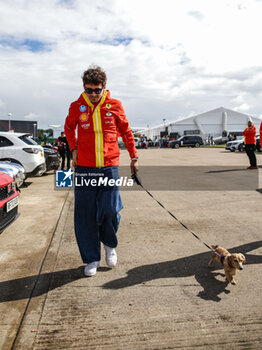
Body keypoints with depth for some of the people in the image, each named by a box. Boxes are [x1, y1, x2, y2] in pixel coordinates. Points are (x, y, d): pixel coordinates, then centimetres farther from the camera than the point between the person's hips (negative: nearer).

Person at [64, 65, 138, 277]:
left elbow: (126, 132, 12)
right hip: (84, 168, 1)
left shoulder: (115, 105, 2)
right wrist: (73, 149, 9)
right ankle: (92, 258, 19)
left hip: (110, 166, -1)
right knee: (85, 215, 2)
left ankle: (110, 245, 27)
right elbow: (69, 128, 22)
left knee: (110, 211, -5)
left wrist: (134, 157, 12)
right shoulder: (77, 106, 3)